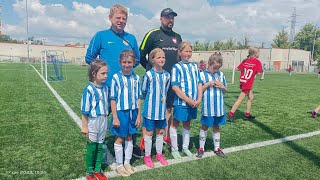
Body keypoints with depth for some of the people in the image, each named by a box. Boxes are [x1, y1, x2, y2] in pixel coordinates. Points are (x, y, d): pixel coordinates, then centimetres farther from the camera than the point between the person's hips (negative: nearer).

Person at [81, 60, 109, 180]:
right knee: (91, 147, 10)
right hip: (93, 122, -5)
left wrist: (106, 121, 14)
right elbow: (85, 111, -13)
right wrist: (84, 126, -10)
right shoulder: (89, 90, -17)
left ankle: (98, 169, 32)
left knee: (100, 147, 16)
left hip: (103, 122, 5)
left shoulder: (105, 88, 1)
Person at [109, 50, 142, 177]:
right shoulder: (116, 77, -10)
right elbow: (113, 99, -9)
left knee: (129, 137, 15)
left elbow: (138, 98, 6)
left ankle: (127, 162, 32)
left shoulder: (136, 78, 1)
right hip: (120, 111, -4)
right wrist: (115, 117, -11)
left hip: (133, 111, 4)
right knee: (119, 138, 9)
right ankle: (119, 165, 25)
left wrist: (139, 115, 5)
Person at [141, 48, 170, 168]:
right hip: (150, 108, -4)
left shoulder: (166, 75, 2)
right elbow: (143, 91, 0)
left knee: (160, 131, 14)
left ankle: (159, 154, 30)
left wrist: (162, 99, 12)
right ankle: (147, 156, 21)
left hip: (162, 109, 5)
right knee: (149, 132, 6)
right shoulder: (148, 75, -12)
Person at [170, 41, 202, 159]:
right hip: (181, 101, -5)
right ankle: (174, 149, 23)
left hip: (194, 102, 5)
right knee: (175, 124, 8)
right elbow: (175, 86, -15)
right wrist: (188, 100, -17)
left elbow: (199, 83, 7)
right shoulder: (177, 67, -9)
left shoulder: (195, 67, 8)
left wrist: (199, 99, -6)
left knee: (187, 124, 17)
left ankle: (185, 147, 33)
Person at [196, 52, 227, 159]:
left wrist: (222, 86, -7)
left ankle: (217, 148, 29)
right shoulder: (202, 74, -6)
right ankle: (201, 148, 22)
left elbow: (225, 91, 13)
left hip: (219, 107, 4)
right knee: (204, 127, 9)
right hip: (207, 107, -4)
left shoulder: (221, 74, 7)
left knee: (216, 127, 15)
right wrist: (208, 84, -17)